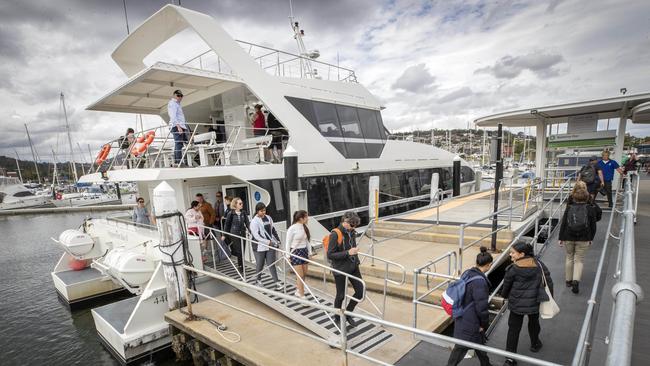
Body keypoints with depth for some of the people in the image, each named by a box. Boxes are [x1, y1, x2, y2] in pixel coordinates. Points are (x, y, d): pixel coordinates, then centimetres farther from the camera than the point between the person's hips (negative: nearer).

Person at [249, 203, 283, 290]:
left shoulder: (268, 218, 6)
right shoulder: (254, 221, -11)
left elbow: (273, 230, 15)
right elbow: (256, 235, -17)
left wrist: (277, 240, 11)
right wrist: (268, 242, -19)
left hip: (271, 245, 4)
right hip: (260, 247, -4)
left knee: (271, 264, 4)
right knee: (260, 264, 11)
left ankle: (276, 282, 4)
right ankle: (258, 280, 33)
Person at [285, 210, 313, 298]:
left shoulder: (305, 227, 0)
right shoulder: (292, 228, -16)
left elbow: (308, 240, 8)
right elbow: (288, 243, -9)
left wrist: (309, 252, 9)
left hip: (304, 251, 6)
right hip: (295, 252, -6)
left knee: (304, 274, 13)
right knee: (300, 276, -3)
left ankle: (298, 291, 34)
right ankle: (302, 295, 8)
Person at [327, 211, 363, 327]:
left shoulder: (351, 232, 2)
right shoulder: (335, 234, -20)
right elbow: (330, 255, -20)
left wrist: (356, 260, 14)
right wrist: (348, 253, -26)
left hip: (353, 267, 7)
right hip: (340, 270, -7)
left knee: (360, 291, 8)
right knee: (340, 295, 8)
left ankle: (348, 314, 31)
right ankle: (337, 319, 34)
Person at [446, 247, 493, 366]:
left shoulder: (467, 273, -1)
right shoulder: (480, 281, -28)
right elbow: (482, 306, -24)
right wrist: (484, 324, -7)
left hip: (463, 318, 9)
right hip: (470, 323, -9)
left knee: (479, 342, 28)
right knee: (461, 348, 8)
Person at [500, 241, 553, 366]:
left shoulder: (513, 269, -18)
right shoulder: (539, 264, -8)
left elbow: (506, 286, -6)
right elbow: (548, 282, 0)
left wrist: (504, 295, 15)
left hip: (516, 304, -3)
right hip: (534, 303, 4)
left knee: (513, 329, 8)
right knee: (534, 323, 30)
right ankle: (535, 344, 52)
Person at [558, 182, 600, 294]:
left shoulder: (569, 207, -6)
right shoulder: (591, 208, -5)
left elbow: (563, 224, -5)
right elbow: (593, 225, -1)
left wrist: (560, 238, 2)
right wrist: (591, 238, 11)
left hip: (568, 238, 1)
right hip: (583, 239, 0)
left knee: (569, 258, 17)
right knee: (579, 260, 8)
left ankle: (568, 280, 26)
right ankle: (576, 281, -10)